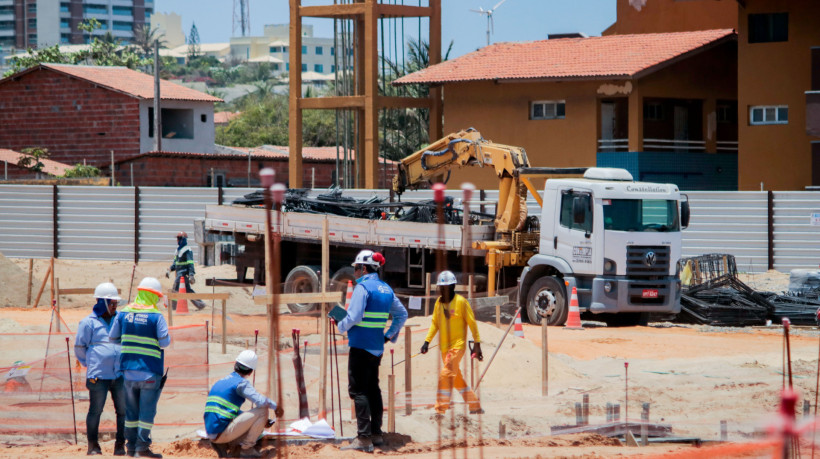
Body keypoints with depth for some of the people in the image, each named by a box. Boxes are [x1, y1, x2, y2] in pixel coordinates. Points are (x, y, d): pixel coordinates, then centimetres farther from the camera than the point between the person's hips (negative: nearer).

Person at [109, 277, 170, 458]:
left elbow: (113, 338, 7)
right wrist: (168, 337, 10)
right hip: (150, 371, -4)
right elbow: (164, 342, -12)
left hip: (128, 369, 4)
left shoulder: (123, 313, 3)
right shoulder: (156, 316, -11)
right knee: (147, 409, 0)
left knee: (131, 409, 13)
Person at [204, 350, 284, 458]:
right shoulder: (241, 383, -6)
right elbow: (261, 401, -19)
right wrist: (275, 406, 3)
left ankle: (221, 444, 10)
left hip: (211, 435, 8)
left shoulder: (221, 381, 21)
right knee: (262, 410, -4)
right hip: (223, 432, -8)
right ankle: (247, 448, -3)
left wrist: (262, 421, 28)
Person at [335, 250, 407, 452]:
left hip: (361, 347, -8)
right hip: (377, 348, 8)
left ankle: (364, 438, -10)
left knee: (358, 390, -6)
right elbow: (402, 314, 18)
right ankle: (376, 433, 20)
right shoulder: (386, 289, 11)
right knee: (373, 389, 16)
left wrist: (341, 325, -3)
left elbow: (354, 317, -21)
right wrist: (390, 335, 18)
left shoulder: (362, 287, -14)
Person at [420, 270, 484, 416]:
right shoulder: (439, 302, 8)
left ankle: (440, 410, -16)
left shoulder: (461, 302, -10)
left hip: (457, 345, -7)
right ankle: (475, 406, 25)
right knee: (456, 378, 13)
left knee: (446, 375, -16)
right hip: (444, 347, 7)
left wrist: (477, 344, -5)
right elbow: (435, 323, 14)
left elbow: (472, 323, -5)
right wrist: (427, 341, 4)